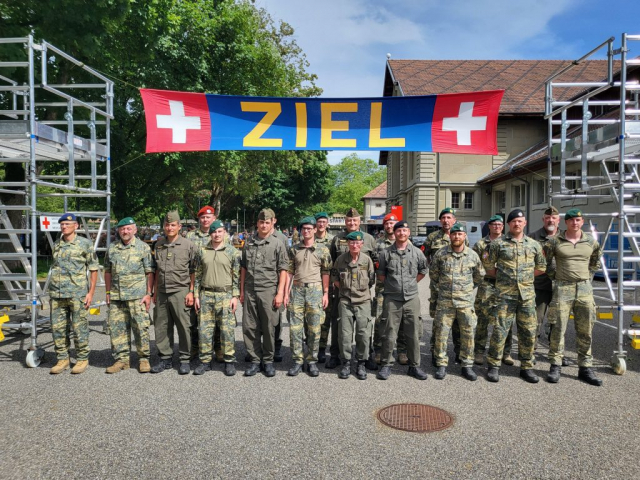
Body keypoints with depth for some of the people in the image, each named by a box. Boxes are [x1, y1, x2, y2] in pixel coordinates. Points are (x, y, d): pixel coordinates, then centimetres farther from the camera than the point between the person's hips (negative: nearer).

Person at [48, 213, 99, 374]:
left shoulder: (84, 244, -2)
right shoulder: (56, 245, 13)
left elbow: (93, 269, -2)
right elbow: (54, 269, 20)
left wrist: (91, 293, -8)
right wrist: (51, 293, 17)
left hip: (77, 294, -5)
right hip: (57, 294, 5)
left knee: (79, 328, 1)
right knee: (57, 328, 8)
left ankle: (82, 359, 13)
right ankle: (63, 359, 20)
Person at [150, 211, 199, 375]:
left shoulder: (189, 245, -3)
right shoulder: (159, 244, 12)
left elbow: (194, 271, -2)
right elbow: (157, 269, 18)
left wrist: (191, 292, -7)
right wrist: (155, 291, 14)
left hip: (180, 292, -5)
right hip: (162, 292, 5)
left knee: (183, 327, 0)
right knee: (161, 327, 10)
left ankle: (185, 359, 11)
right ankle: (165, 358, 23)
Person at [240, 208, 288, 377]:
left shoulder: (277, 244, 1)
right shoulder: (249, 244, 12)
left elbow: (283, 271, -1)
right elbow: (243, 268, 15)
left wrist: (280, 293, -8)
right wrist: (242, 291, 11)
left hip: (268, 291, -3)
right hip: (250, 291, 4)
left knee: (269, 328, 3)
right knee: (249, 327, 5)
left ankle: (268, 361, 17)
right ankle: (255, 360, 17)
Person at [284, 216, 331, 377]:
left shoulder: (322, 249, 3)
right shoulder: (294, 249, 9)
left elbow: (325, 273, 3)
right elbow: (289, 271, 10)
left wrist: (326, 293, -3)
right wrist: (286, 293, 5)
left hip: (315, 289, -2)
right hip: (297, 289, 2)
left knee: (314, 328, 2)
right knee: (295, 327, 1)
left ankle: (312, 361, 14)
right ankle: (297, 361, 11)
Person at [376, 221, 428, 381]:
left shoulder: (417, 252, 5)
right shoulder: (386, 253, 1)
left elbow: (423, 270, 16)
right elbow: (380, 274, 8)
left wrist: (412, 283, 10)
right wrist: (391, 285, 3)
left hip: (412, 298, 1)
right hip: (392, 299, -1)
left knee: (413, 333, 6)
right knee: (389, 333, 3)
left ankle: (414, 366, 18)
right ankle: (386, 365, 15)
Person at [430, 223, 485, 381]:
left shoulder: (472, 255, 2)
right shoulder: (441, 253, -1)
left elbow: (479, 275, 17)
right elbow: (433, 273, 12)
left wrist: (469, 288, 14)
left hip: (466, 301, 1)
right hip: (445, 301, -1)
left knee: (468, 333, 4)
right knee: (441, 333, 1)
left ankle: (467, 366, 18)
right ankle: (441, 365, 14)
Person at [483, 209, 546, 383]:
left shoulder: (534, 245, 11)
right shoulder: (498, 244, 2)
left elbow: (541, 267, 19)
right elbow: (488, 266, 6)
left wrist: (526, 276, 9)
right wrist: (503, 277, 2)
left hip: (527, 294, 3)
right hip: (505, 294, -3)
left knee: (528, 332, 6)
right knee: (500, 330, -4)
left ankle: (527, 367, 20)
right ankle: (494, 366, 8)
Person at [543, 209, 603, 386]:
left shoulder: (591, 241, 8)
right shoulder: (555, 241, -2)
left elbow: (596, 262, 22)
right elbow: (544, 263, 6)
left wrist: (588, 276, 12)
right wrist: (555, 275, 1)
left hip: (585, 288, 3)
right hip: (563, 288, -3)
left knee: (585, 331, 7)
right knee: (558, 329, -2)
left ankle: (585, 368, 17)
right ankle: (555, 366, 9)